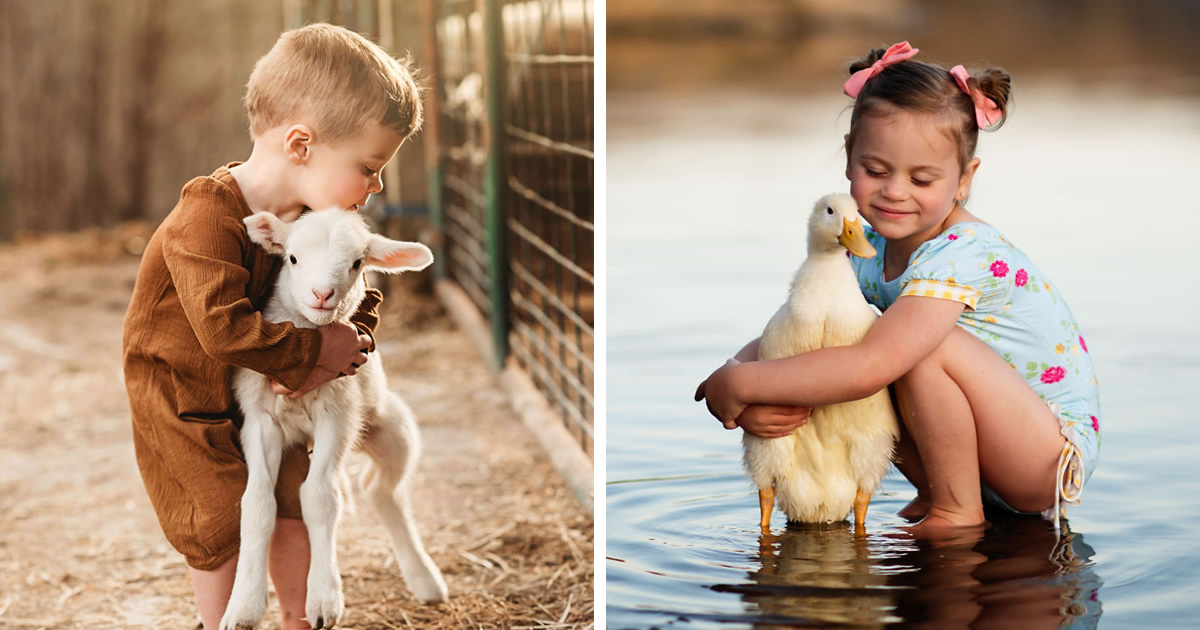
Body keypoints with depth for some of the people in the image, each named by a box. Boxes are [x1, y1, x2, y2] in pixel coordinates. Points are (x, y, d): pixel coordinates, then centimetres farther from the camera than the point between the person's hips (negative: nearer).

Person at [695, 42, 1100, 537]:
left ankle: (959, 512, -10)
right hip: (991, 454, 8)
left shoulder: (962, 253, -26)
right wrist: (749, 405, -26)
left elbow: (869, 367, -37)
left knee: (924, 345, -29)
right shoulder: (868, 253, -1)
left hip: (1057, 457, -8)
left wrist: (739, 383, -30)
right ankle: (938, 495, 6)